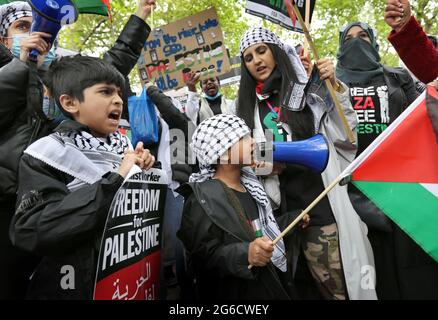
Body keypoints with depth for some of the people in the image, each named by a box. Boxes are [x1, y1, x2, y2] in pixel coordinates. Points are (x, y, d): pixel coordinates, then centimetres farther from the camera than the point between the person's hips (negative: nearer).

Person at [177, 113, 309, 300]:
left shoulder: (249, 184, 5)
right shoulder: (202, 200, -19)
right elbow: (204, 256, -25)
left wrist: (292, 220, 17)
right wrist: (245, 254, -37)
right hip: (241, 293, -7)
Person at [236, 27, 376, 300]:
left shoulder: (308, 88, 3)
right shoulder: (248, 107, 11)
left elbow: (346, 138, -3)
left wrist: (336, 88, -10)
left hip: (325, 204, -2)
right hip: (284, 211, 3)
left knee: (343, 285, 2)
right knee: (326, 287, 12)